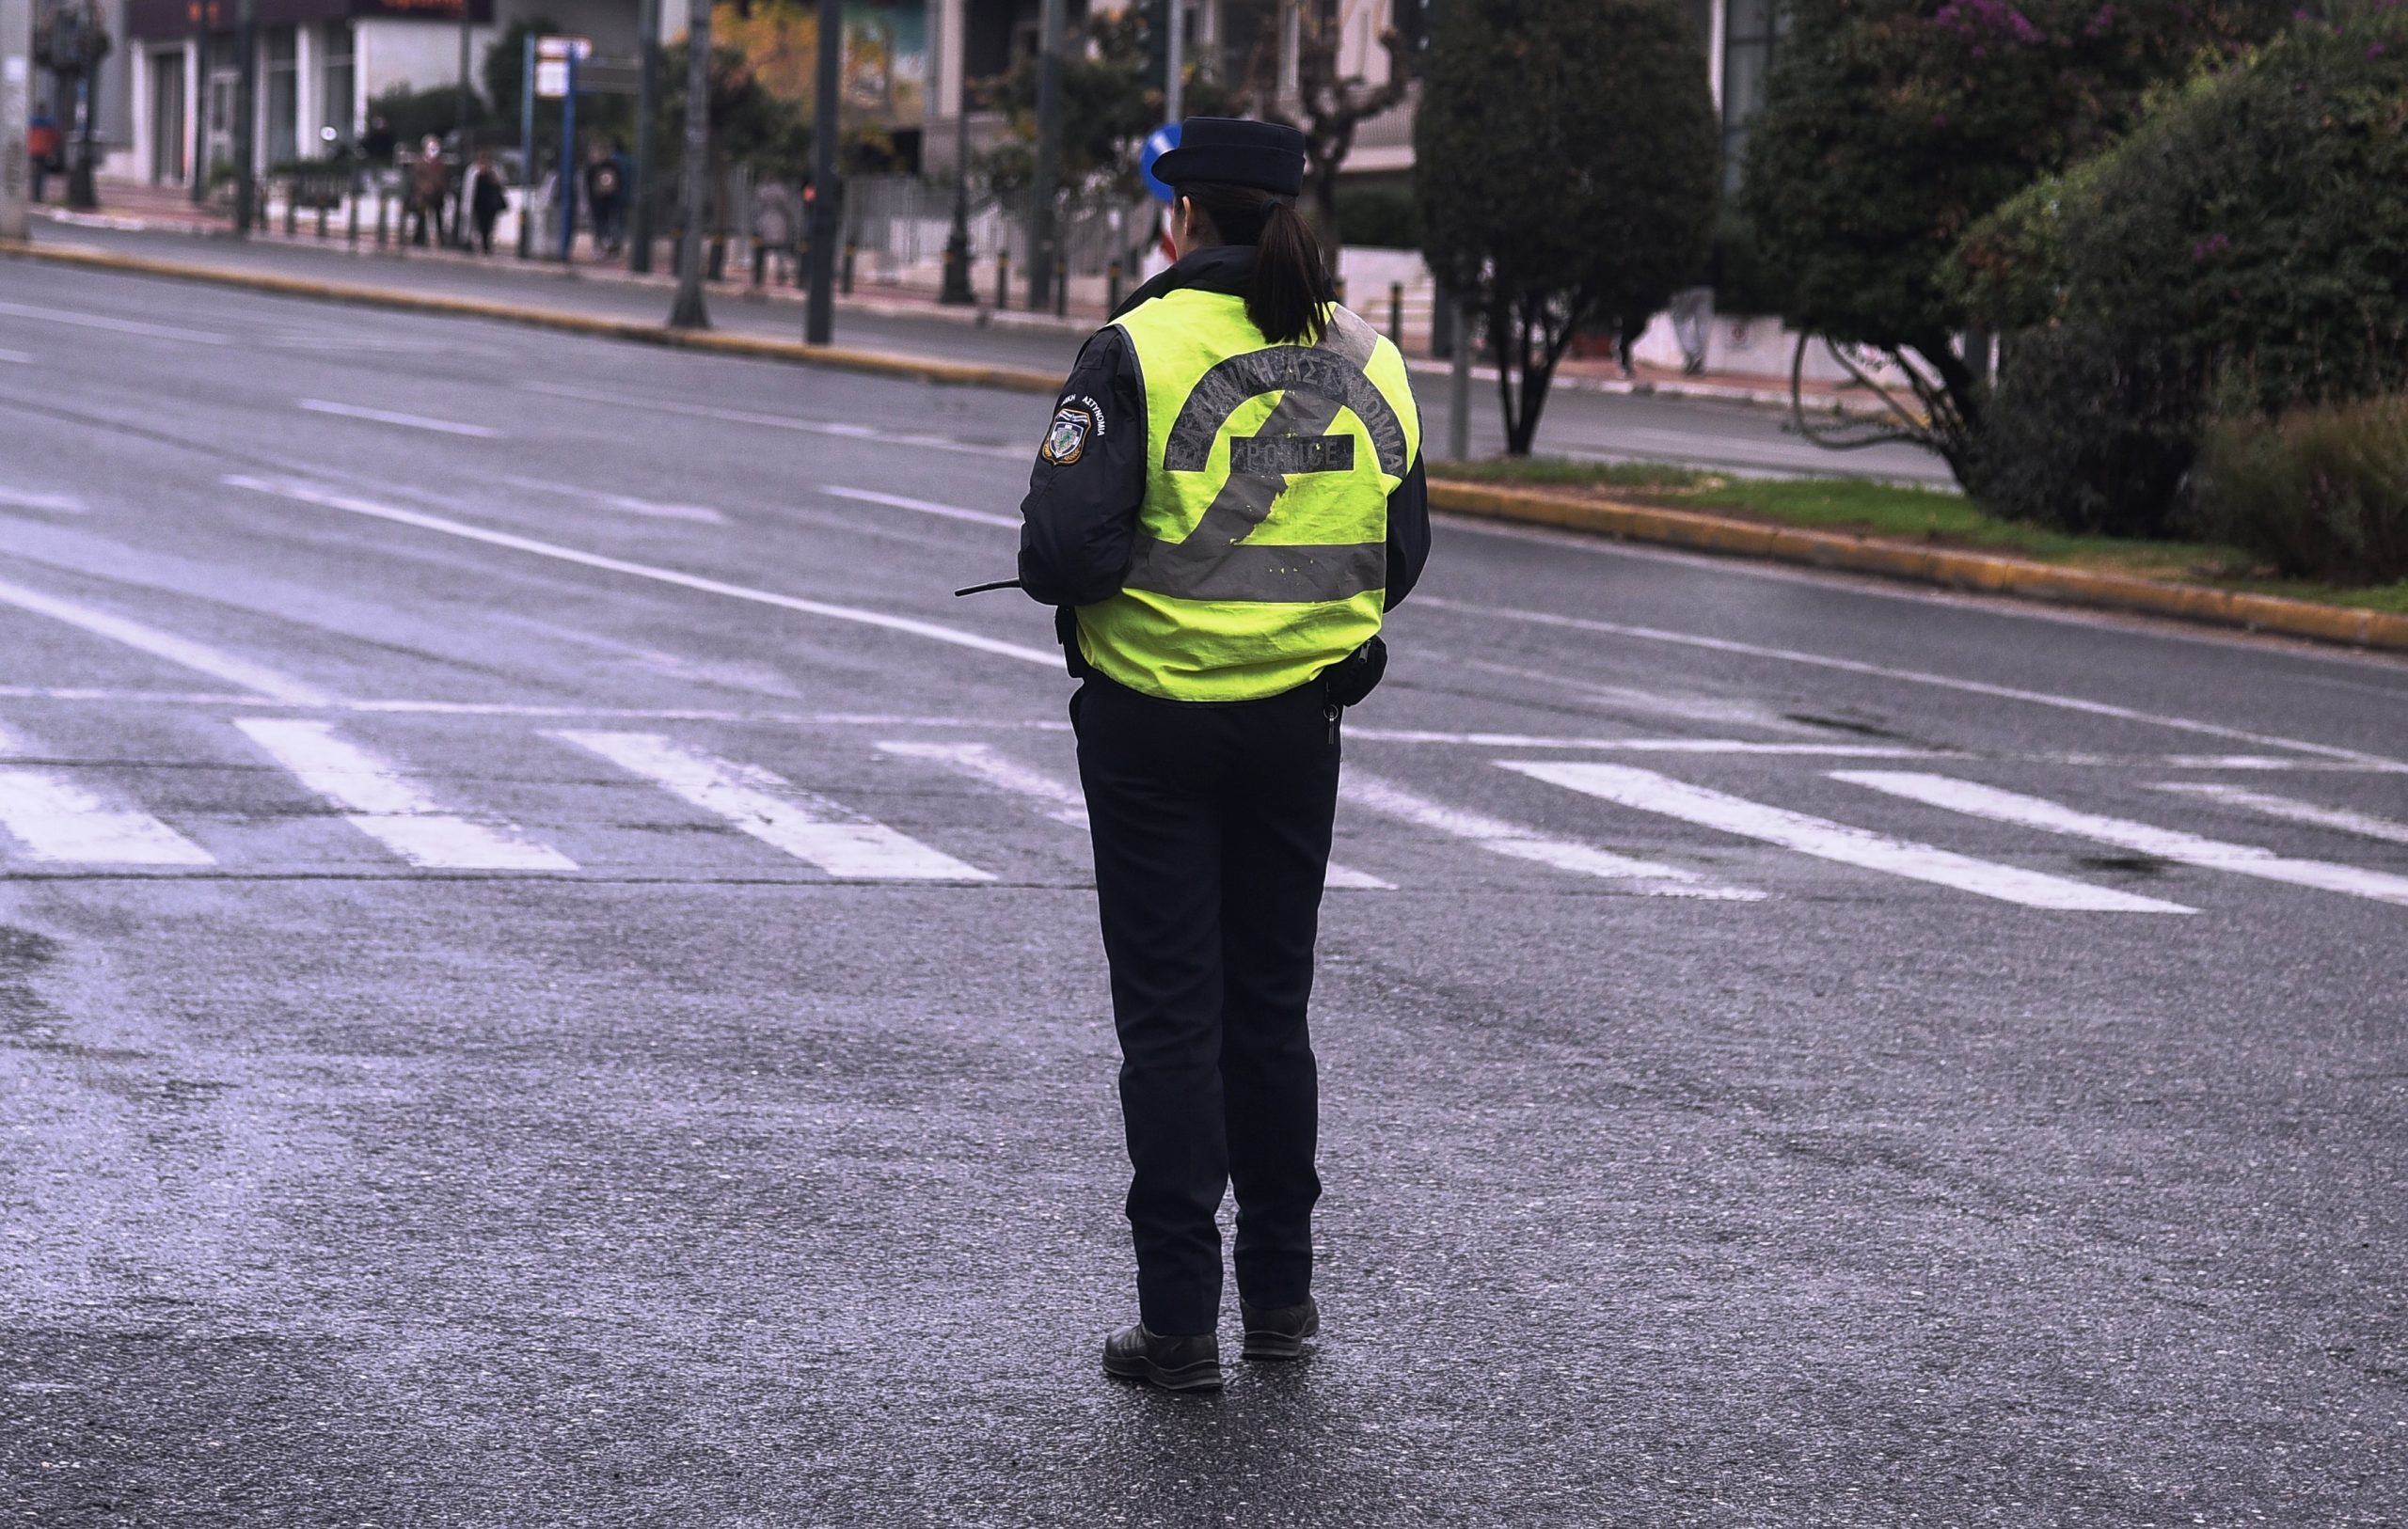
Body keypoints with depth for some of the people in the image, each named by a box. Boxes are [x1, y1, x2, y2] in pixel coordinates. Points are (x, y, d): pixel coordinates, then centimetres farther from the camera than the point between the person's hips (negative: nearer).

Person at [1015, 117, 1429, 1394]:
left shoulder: (1139, 351, -14)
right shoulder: (1367, 365, 2)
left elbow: (1062, 551, -19)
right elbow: (1399, 559, 9)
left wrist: (1073, 575, 2)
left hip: (1154, 723, -4)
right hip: (1300, 724, 4)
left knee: (1169, 1015, 2)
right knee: (1272, 1005, 17)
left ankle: (1179, 1322, 2)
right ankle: (1280, 1292, 24)